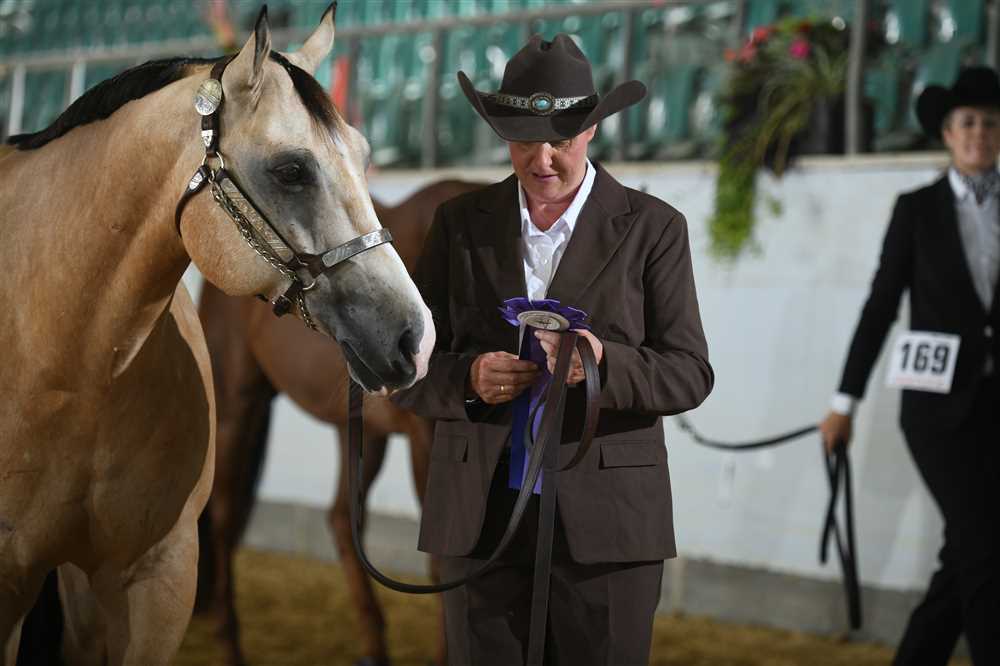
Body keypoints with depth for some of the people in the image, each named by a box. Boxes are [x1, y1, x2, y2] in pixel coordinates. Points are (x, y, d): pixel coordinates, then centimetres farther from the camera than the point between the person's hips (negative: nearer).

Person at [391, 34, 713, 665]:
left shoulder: (652, 228, 2)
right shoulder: (460, 223, 9)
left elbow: (689, 375, -1)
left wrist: (603, 362, -21)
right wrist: (468, 378, -16)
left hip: (604, 519, -2)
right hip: (480, 517, 2)